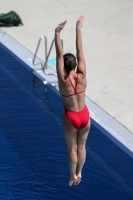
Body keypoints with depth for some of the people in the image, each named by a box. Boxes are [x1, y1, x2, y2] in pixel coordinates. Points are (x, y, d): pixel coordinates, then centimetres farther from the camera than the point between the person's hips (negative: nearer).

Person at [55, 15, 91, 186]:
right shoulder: (82, 76, -14)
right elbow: (79, 50, -12)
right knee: (81, 146, 21)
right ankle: (79, 173, 38)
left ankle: (73, 176, 32)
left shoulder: (63, 80, -22)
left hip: (71, 118, -4)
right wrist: (78, 28, -9)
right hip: (85, 115, 4)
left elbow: (59, 54, -24)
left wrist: (57, 33, -23)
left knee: (72, 148, 16)